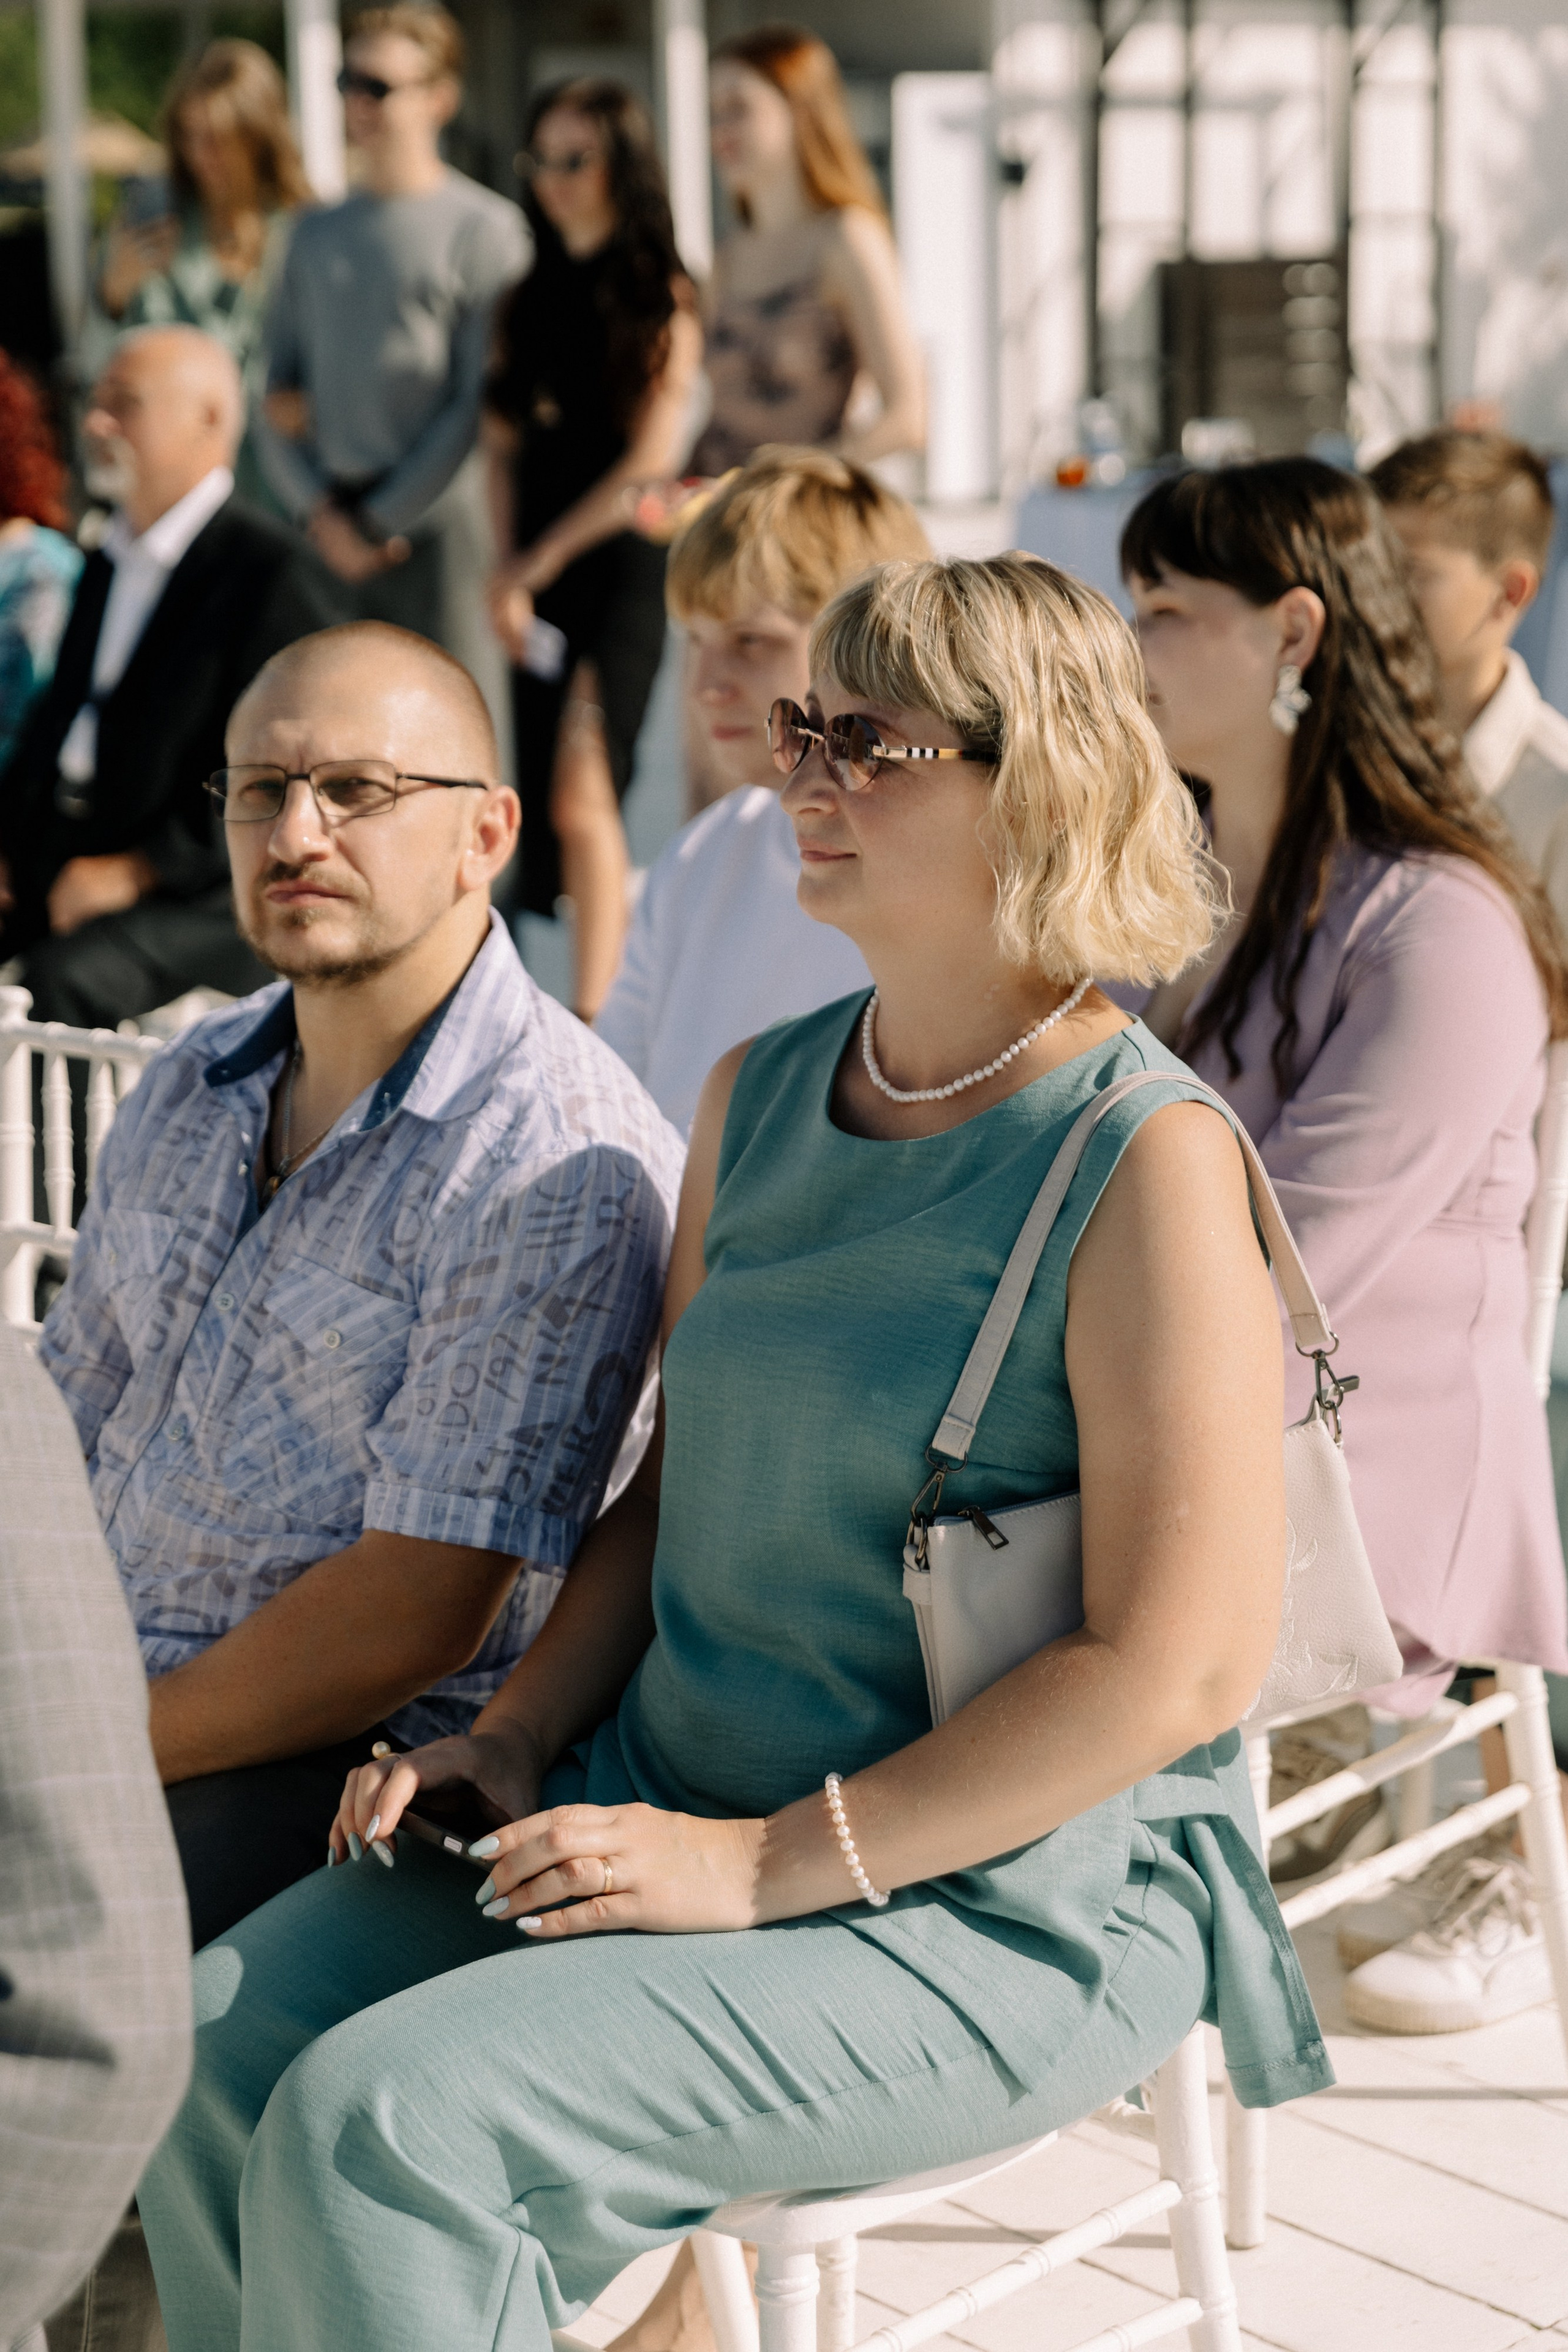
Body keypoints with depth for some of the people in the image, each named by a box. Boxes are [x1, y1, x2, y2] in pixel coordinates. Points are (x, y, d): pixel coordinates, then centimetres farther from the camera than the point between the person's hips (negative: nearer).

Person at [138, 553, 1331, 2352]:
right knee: (210, 2053, -11)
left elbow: (1178, 1666, -19)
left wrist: (762, 1866, -19)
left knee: (385, 2127, -23)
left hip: (994, 1909, -7)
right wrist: (512, 1742, 2)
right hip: (664, 1797, 7)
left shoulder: (1147, 1163, -16)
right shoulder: (757, 1095, 9)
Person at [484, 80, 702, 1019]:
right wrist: (507, 577, 0)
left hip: (624, 564, -6)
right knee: (546, 808, 4)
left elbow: (651, 464, -10)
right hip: (536, 576, 6)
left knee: (581, 802, -14)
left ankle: (591, 1019, -15)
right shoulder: (534, 300, 14)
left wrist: (536, 564, -6)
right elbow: (504, 445, 12)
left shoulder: (660, 299, -4)